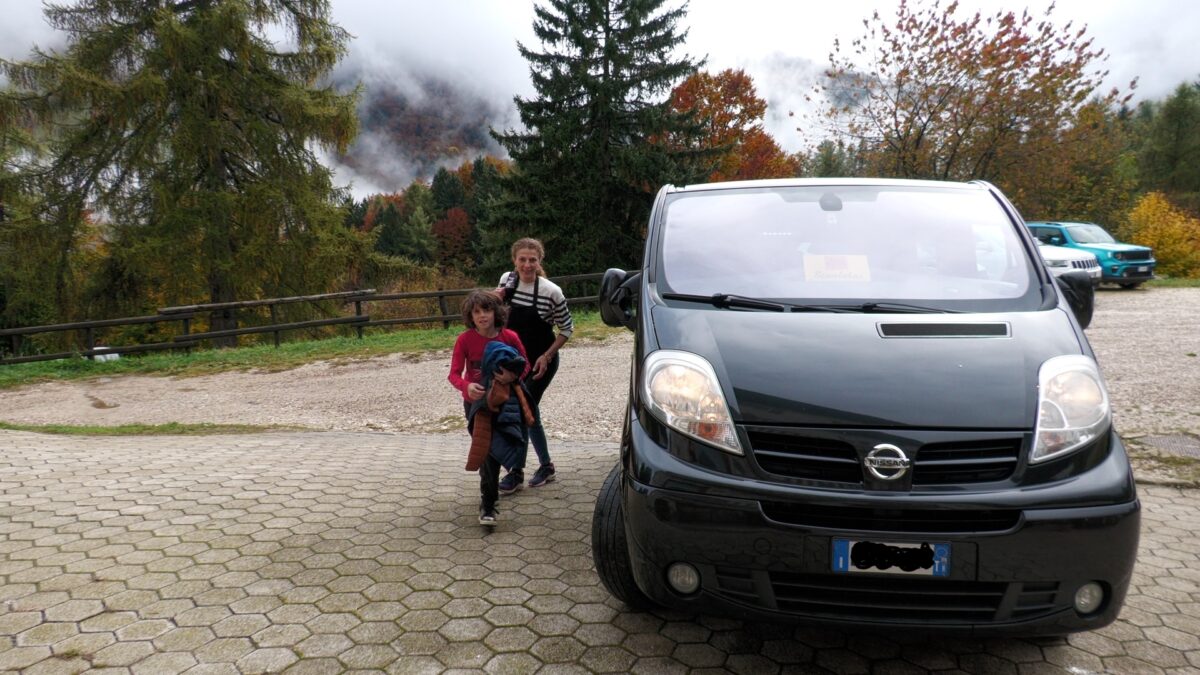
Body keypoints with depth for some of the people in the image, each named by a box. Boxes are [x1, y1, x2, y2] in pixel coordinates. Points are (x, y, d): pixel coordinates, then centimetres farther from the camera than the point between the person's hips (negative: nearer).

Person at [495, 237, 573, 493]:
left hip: (541, 361, -5)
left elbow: (566, 329, -9)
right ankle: (545, 466, 24)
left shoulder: (551, 291, -20)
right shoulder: (507, 280, -6)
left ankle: (516, 473, 11)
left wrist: (546, 356, -15)